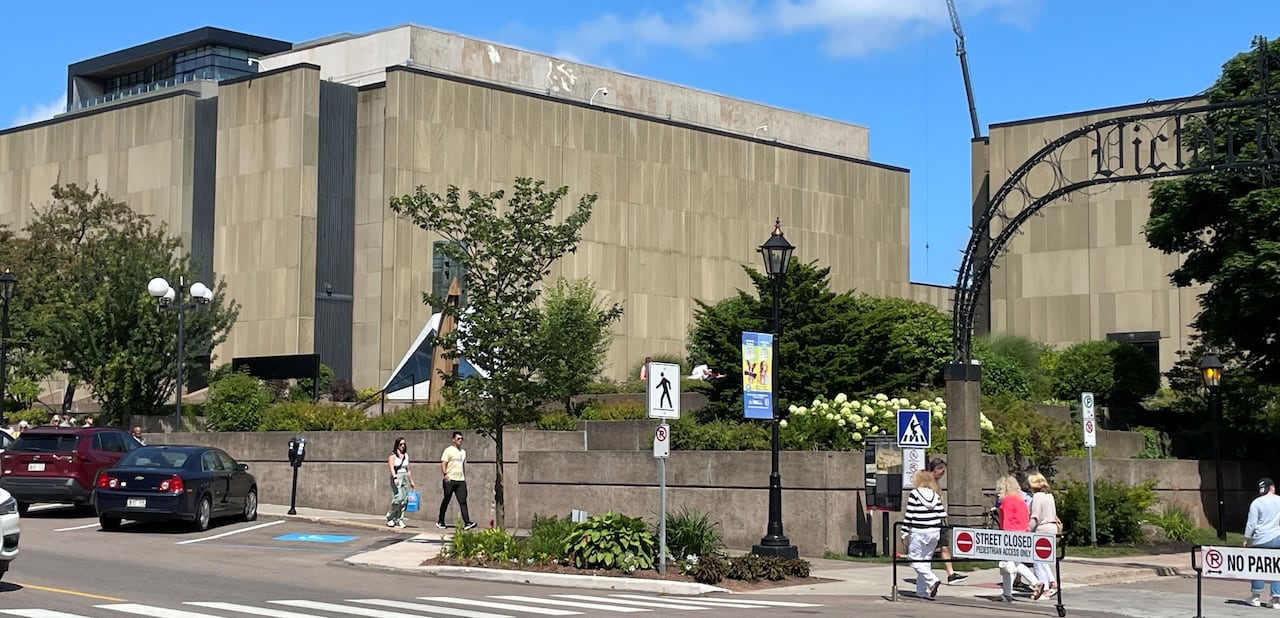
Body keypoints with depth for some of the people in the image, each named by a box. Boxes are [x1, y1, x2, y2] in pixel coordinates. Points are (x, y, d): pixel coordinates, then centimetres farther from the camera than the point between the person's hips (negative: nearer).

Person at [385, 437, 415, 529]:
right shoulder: (393, 455, -1)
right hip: (397, 477, -6)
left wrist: (411, 481, 20)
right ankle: (390, 518, -3)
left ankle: (399, 520, 5)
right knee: (398, 498, -17)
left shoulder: (406, 455, 16)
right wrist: (395, 478, -25)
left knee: (404, 500, 0)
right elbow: (391, 467, -12)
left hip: (405, 477, 6)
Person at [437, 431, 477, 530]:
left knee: (463, 501, -6)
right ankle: (440, 522, 19)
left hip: (461, 481, 5)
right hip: (450, 480, -5)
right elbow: (443, 463, -10)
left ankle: (467, 523, -16)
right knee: (446, 501, 5)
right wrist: (445, 474, -24)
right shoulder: (448, 450, -2)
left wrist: (465, 478, 22)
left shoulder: (463, 452, 19)